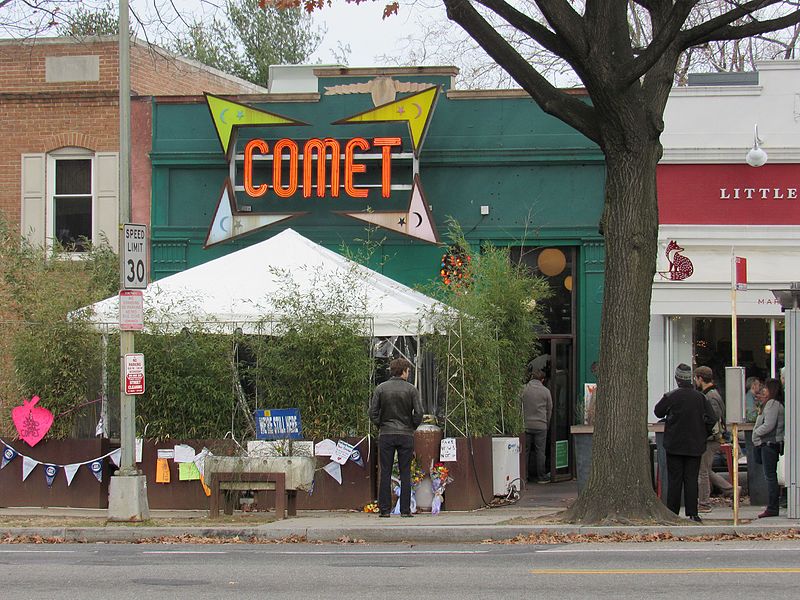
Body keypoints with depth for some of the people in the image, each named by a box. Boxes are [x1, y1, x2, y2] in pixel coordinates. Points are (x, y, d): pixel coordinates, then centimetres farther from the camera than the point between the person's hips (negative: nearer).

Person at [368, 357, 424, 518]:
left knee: (385, 473, 3)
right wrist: (412, 428, 9)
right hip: (406, 435, -1)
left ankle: (384, 509, 0)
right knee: (405, 473, 3)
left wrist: (380, 426, 12)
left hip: (386, 434, 1)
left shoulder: (381, 389, 1)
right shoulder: (411, 390, -2)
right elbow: (419, 413, -6)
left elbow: (373, 412, -1)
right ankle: (405, 509, 0)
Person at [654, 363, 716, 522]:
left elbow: (658, 412, 4)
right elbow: (711, 418, -3)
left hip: (674, 444, -2)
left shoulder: (671, 397, -10)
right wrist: (703, 435, 9)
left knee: (674, 479, 4)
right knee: (691, 479, 5)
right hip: (695, 445, 2)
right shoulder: (700, 397, -2)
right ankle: (692, 513, 0)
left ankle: (672, 513, 5)